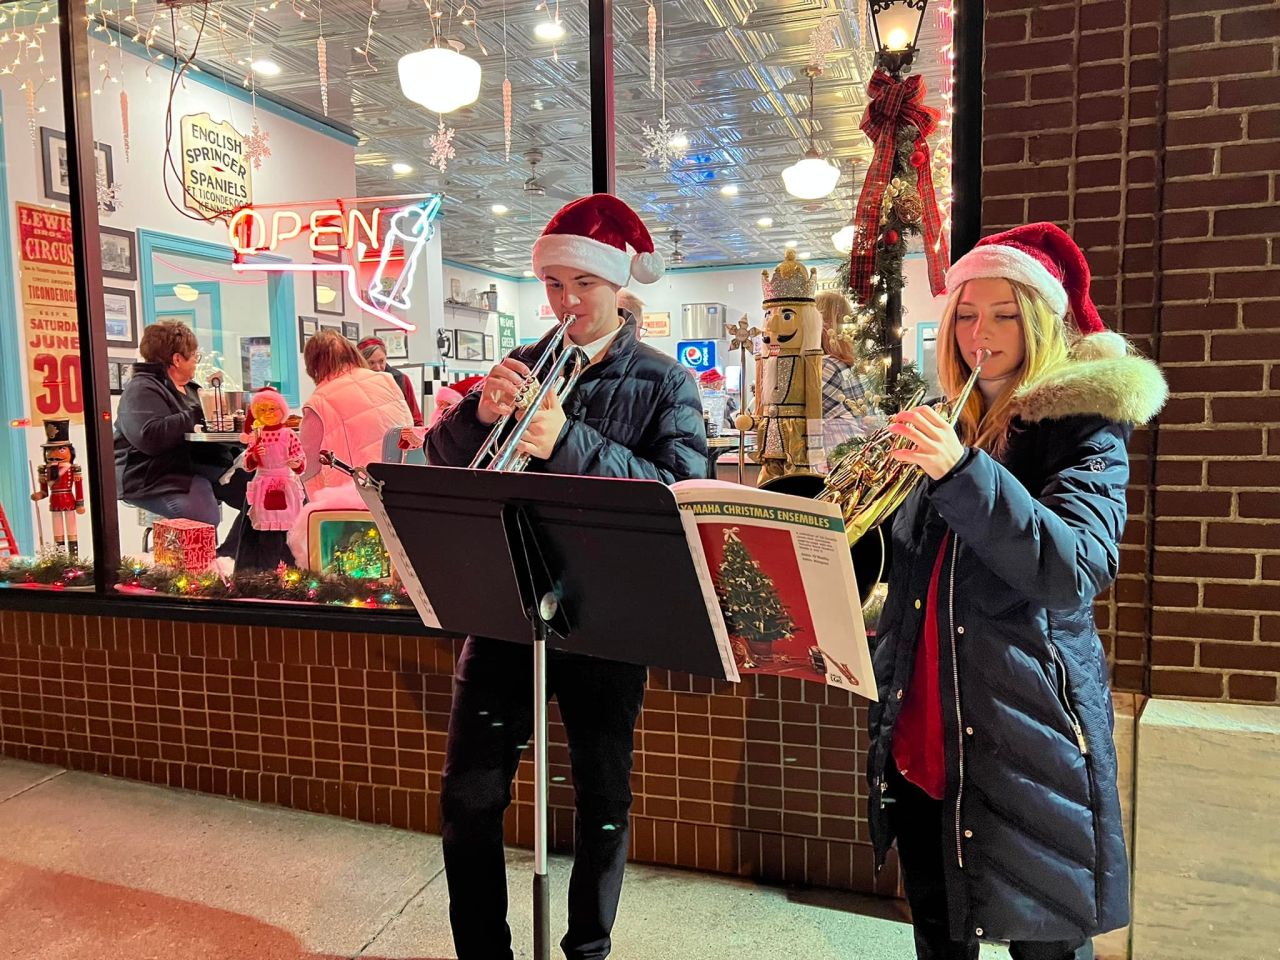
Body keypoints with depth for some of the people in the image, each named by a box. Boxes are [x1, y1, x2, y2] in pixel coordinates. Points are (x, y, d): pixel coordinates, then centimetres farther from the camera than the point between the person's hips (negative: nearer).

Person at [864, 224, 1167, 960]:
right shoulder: (947, 426, 10)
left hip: (1026, 734, -5)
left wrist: (963, 472, -35)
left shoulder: (1085, 426, -7)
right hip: (921, 735, 5)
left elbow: (1076, 571, -24)